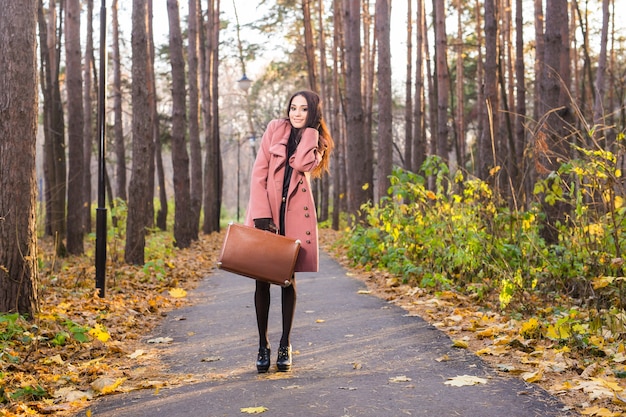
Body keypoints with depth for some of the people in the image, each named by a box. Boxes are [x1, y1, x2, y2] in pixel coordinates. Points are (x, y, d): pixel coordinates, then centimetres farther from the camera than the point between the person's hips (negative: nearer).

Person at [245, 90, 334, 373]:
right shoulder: (275, 129, 6)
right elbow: (259, 172, -2)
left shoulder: (317, 141, 9)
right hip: (267, 210, 0)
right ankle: (263, 345, 9)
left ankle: (285, 345, 13)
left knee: (289, 279, 4)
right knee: (262, 278, 0)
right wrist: (261, 214, -12)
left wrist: (309, 129, -4)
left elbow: (301, 164, -15)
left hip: (296, 214, 1)